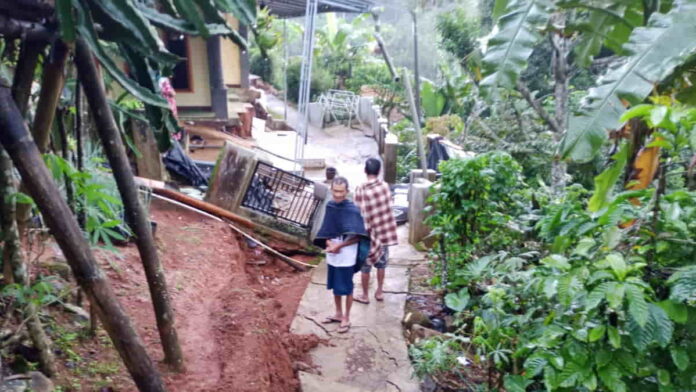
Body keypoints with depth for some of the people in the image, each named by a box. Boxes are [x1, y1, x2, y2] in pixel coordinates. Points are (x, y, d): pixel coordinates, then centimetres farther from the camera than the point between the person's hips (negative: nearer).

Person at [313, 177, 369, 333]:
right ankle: (338, 314, 36)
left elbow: (357, 237, -15)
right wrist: (329, 243, -11)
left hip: (346, 257, -6)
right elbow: (326, 230, 8)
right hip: (332, 255, 6)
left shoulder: (353, 210, -16)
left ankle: (346, 318, 24)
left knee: (346, 288, 8)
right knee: (335, 286, 18)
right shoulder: (330, 206, 1)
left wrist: (339, 246, -19)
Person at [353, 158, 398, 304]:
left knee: (365, 266, 12)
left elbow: (359, 214, -13)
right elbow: (388, 206, 1)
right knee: (381, 263, 20)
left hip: (368, 233, -3)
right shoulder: (385, 186, -9)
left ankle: (365, 296, 24)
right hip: (384, 231, 3)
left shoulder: (360, 190, -17)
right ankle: (379, 292, 32)